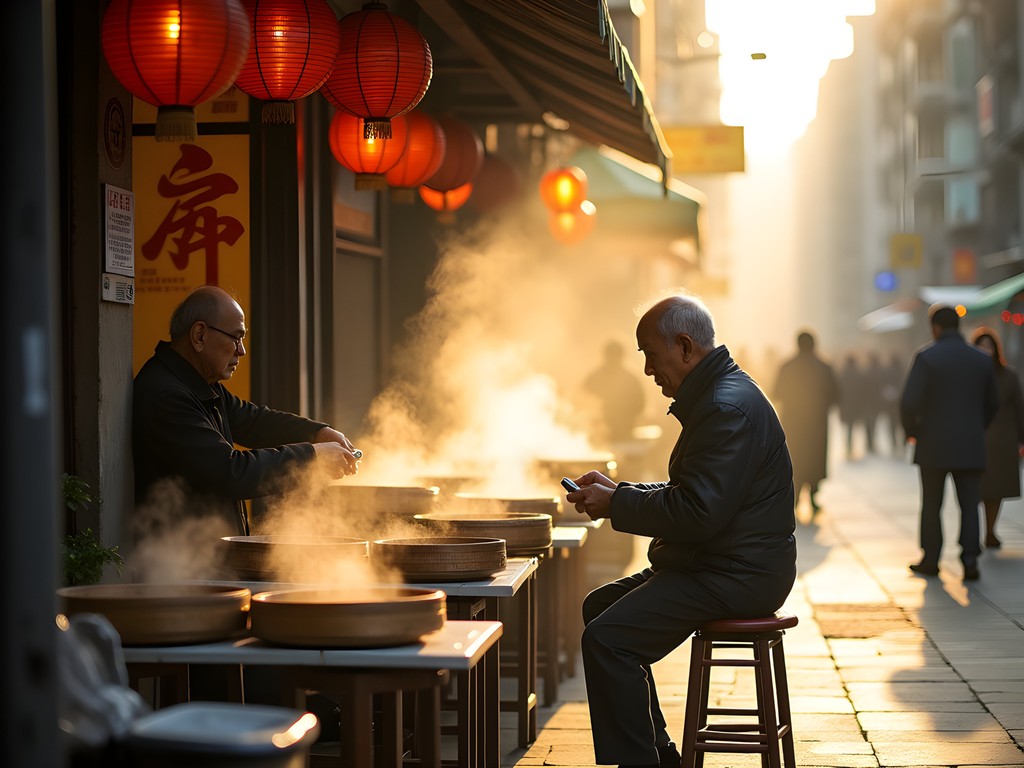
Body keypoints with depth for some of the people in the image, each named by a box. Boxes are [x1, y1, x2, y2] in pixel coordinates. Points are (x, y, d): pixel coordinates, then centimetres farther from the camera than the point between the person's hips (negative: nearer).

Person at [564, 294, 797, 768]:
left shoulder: (728, 408, -21)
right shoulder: (716, 395, 16)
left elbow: (698, 514, -27)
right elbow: (685, 494, 24)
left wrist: (616, 506, -15)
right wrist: (616, 490, 12)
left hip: (736, 575, -12)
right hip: (713, 564, 12)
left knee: (606, 639, -22)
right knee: (599, 606, 20)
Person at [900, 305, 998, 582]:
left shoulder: (926, 357, -10)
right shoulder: (982, 359, 4)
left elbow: (910, 402, -14)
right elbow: (992, 403, 11)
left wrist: (911, 431, 3)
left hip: (934, 445, -2)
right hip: (970, 446, 3)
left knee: (931, 505, 10)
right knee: (970, 504, 4)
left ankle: (930, 560, 16)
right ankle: (970, 559, -7)